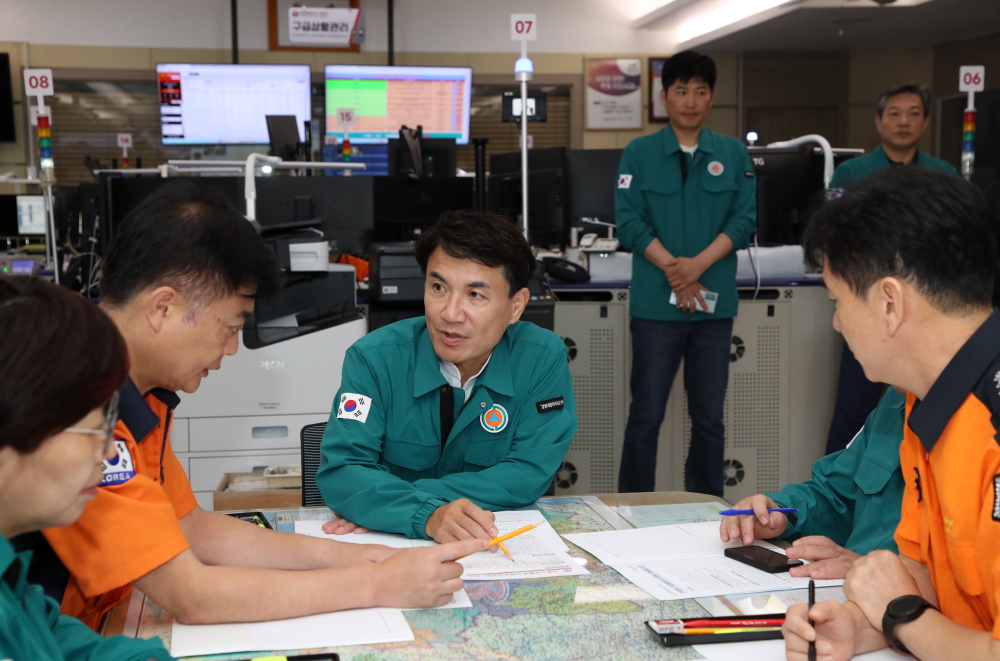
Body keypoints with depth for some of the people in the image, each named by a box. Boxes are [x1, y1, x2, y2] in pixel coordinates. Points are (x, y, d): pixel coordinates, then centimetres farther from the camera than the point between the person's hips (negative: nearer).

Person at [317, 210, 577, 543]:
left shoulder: (544, 358, -9)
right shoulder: (373, 358, -10)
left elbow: (531, 472, -12)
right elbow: (340, 470, -16)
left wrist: (388, 503, -19)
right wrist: (427, 515, -36)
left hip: (502, 545, 0)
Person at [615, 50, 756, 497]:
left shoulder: (734, 154, 9)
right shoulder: (639, 153, 4)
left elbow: (745, 218, 1)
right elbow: (629, 221, -4)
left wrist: (699, 264, -13)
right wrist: (672, 268, -15)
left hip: (715, 301, 2)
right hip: (656, 304, -2)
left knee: (709, 416, 9)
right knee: (647, 414, 1)